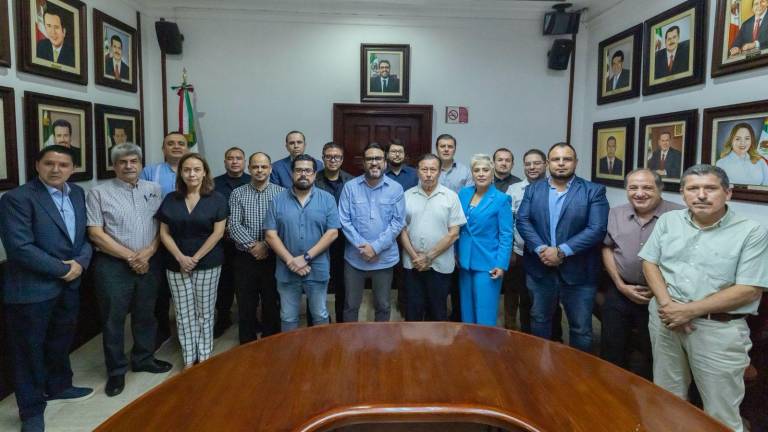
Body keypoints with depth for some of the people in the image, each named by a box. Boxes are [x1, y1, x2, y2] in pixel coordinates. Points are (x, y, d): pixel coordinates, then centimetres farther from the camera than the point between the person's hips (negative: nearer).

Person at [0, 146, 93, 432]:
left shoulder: (78, 194, 6)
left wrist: (81, 262, -11)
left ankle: (58, 387, 44)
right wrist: (62, 269, -17)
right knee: (29, 350, 9)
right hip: (31, 289, -6)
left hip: (69, 285, 6)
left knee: (61, 342, 23)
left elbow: (86, 234, 8)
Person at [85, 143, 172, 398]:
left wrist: (148, 252, -11)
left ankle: (143, 359, 34)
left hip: (148, 263, 3)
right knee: (113, 319, 6)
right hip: (113, 265, -3)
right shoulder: (99, 193, -4)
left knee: (145, 315, 16)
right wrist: (130, 256, -13)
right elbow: (95, 233, -9)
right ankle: (116, 371, 21)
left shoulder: (153, 190, 6)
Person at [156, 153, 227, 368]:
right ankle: (189, 360, 17)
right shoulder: (170, 199, 5)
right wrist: (181, 258, -9)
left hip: (208, 264, -2)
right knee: (184, 314, 6)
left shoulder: (216, 199, -2)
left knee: (205, 312, 6)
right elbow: (164, 233, 4)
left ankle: (204, 357, 19)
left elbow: (218, 232, -7)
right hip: (177, 265, 2)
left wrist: (195, 258, -10)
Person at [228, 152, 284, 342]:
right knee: (246, 305, 9)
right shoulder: (238, 194, 3)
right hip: (245, 258, 1)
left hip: (273, 258, -1)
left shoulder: (281, 193, 0)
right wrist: (252, 245, -17)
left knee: (273, 303, 8)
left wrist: (267, 245, -17)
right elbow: (234, 225, -6)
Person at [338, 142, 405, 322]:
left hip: (384, 258, 0)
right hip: (354, 257, 0)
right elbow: (344, 220, -5)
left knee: (383, 306, 14)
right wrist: (362, 246, -15)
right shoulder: (350, 187, -2)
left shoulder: (396, 189, -2)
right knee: (351, 305, 12)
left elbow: (397, 222, -6)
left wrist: (376, 247, -14)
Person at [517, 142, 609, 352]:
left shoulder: (594, 191, -3)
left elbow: (597, 229, -13)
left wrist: (561, 251, -19)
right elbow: (522, 221, -3)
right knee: (539, 321, 18)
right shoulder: (533, 190, 7)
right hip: (540, 269, 3)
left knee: (581, 328, 9)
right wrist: (541, 249, -18)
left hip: (578, 272, -2)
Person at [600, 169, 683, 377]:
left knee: (653, 353, 12)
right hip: (619, 292, 3)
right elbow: (607, 249, 7)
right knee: (612, 350, 14)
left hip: (659, 296, -3)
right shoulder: (615, 214, 4)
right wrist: (621, 286, -2)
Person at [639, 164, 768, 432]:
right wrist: (667, 304, -11)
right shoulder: (668, 221, 5)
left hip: (719, 328, -3)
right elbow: (649, 263, 5)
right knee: (667, 396, 19)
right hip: (665, 318, 4)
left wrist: (689, 310, -16)